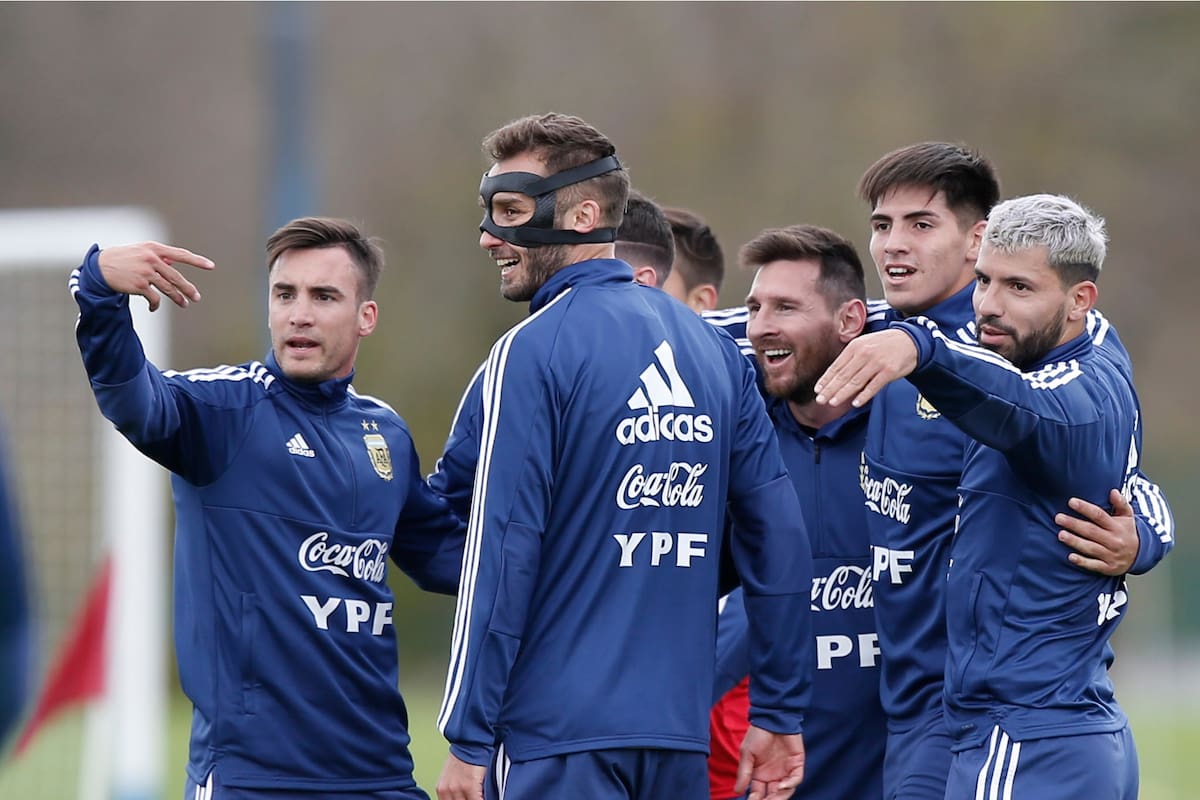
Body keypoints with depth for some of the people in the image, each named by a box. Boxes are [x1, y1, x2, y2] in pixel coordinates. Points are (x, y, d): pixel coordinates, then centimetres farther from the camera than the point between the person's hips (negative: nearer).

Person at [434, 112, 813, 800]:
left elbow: (502, 552, -12)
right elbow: (781, 536, 11)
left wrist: (468, 740, -9)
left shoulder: (534, 352, -9)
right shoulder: (710, 345, 11)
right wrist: (779, 713, 15)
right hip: (682, 733, 7)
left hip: (561, 743, -7)